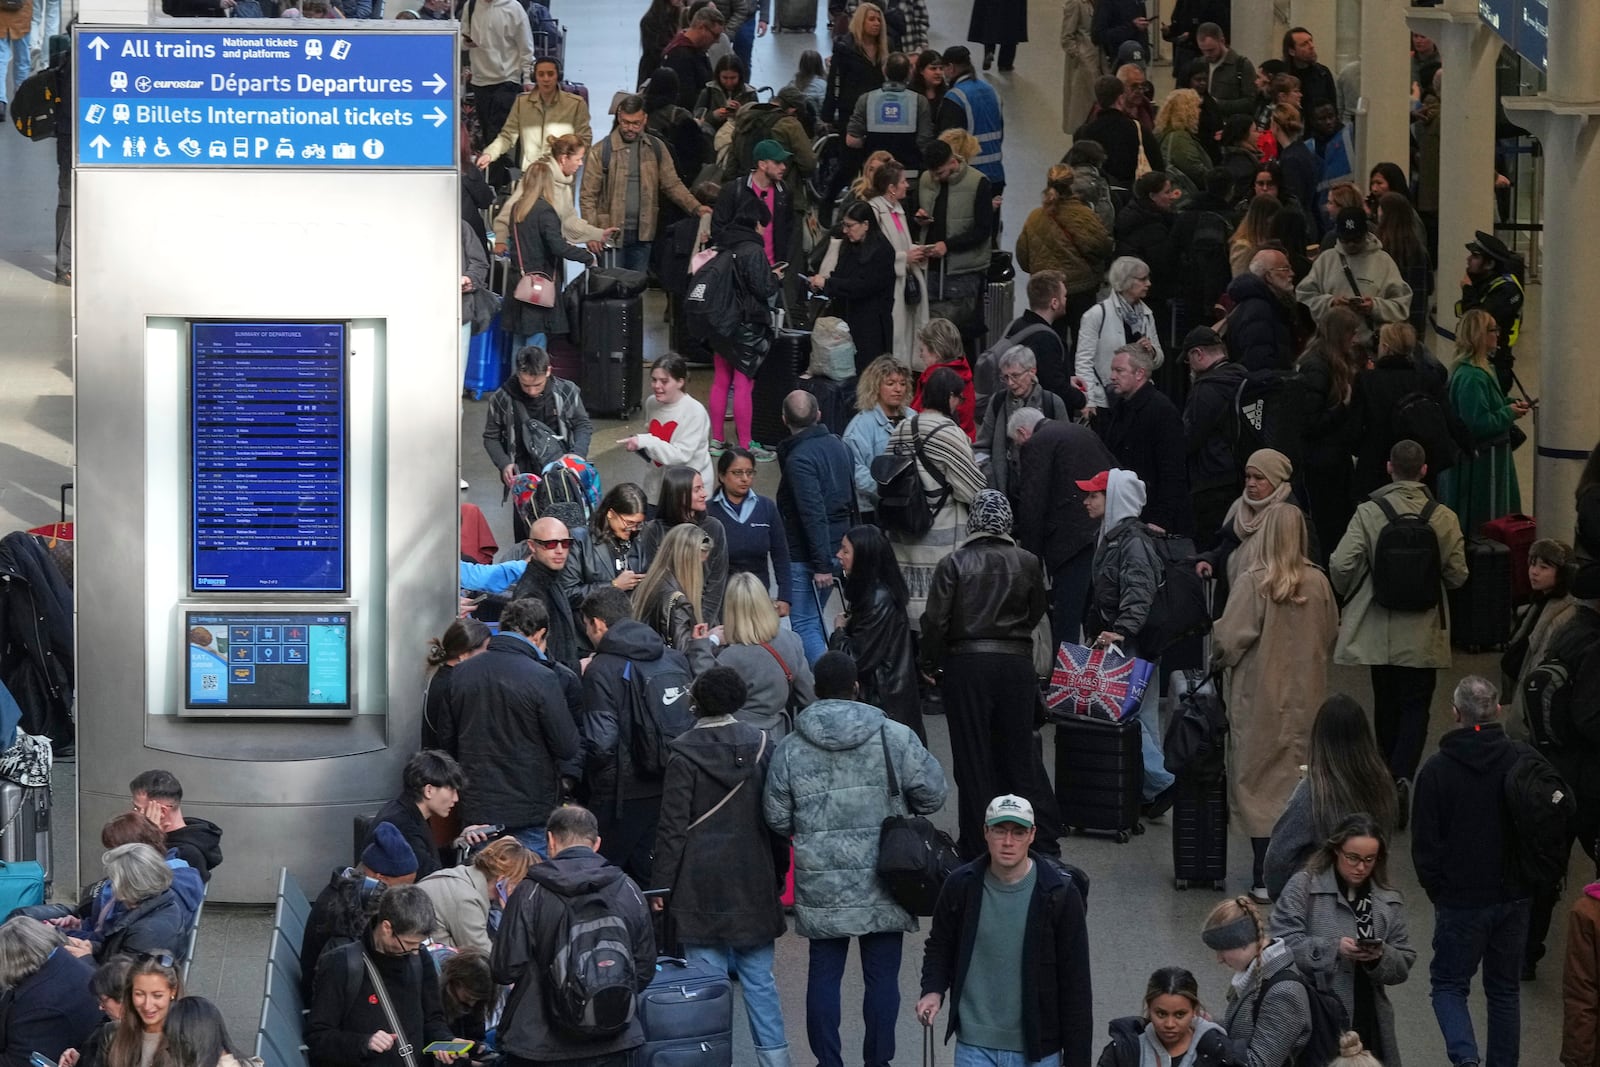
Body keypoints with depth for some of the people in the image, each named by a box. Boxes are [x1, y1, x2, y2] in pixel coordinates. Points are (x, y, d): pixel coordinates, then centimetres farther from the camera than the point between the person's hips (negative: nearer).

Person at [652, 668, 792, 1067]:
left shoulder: (685, 754, -9)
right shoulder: (763, 745, 1)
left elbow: (673, 828, -9)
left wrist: (662, 886, -3)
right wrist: (779, 874, 16)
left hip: (702, 886, -3)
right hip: (754, 882, 3)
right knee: (759, 980, 10)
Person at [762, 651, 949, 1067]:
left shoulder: (790, 750, -3)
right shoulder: (895, 738, -7)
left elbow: (777, 819, 1)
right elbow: (933, 794, -3)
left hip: (821, 887, 1)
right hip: (882, 888, -1)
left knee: (824, 974, 9)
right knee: (882, 974, 7)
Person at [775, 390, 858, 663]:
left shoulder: (798, 459, -18)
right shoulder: (839, 446, 8)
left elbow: (813, 514, -24)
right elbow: (852, 500, 15)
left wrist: (821, 565, -23)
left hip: (806, 555, -8)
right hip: (839, 546, 8)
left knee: (805, 625, -3)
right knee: (813, 620, 19)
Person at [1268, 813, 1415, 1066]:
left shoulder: (1389, 901, 12)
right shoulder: (1303, 887, -2)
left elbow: (1403, 965, 9)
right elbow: (1279, 942, -12)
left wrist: (1380, 957, -14)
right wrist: (1333, 949, -22)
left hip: (1369, 1022, 4)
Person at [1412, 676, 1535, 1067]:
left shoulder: (1437, 769, -12)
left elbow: (1424, 843, -7)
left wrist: (1436, 888, 8)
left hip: (1461, 901, -3)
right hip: (1513, 899, 3)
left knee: (1448, 984, 8)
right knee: (1505, 990, 15)